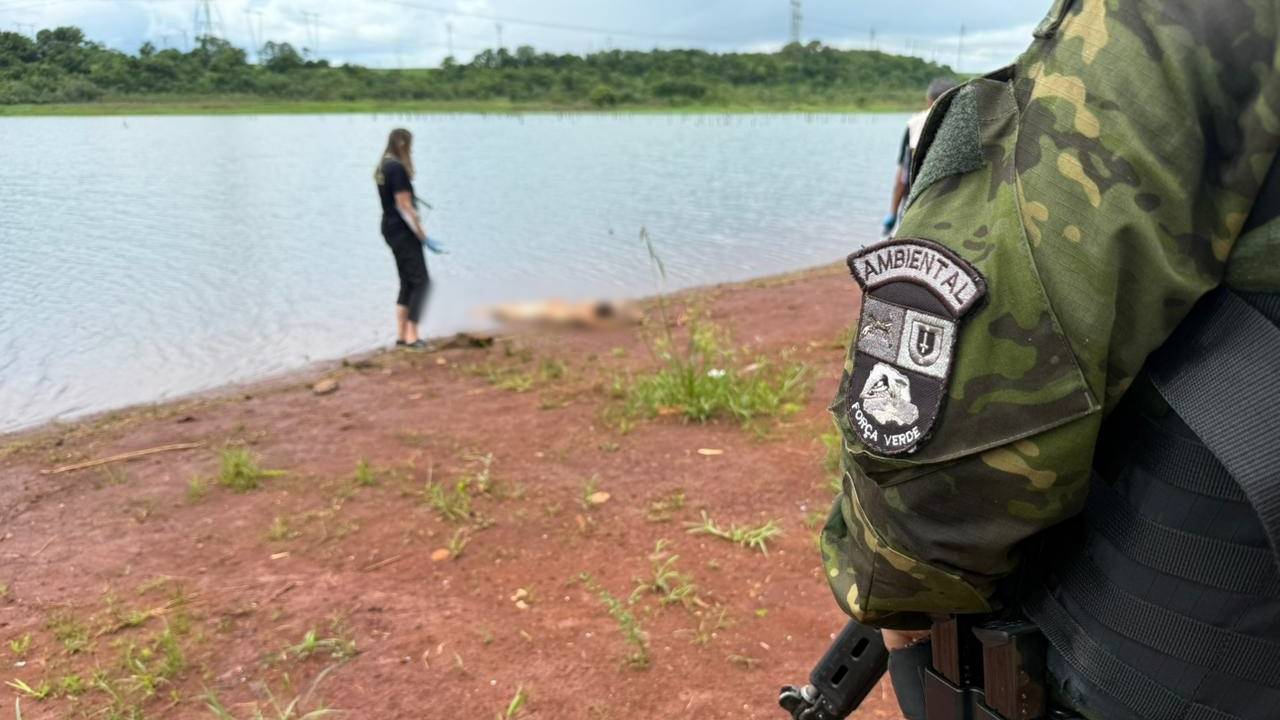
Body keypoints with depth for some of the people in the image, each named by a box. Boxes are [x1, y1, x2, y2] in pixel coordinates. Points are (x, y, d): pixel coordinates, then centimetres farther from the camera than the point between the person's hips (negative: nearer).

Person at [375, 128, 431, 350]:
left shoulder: (383, 167, 12)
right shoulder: (397, 168, -16)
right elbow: (404, 205, -18)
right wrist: (421, 233, -13)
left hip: (390, 229, 10)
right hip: (403, 231, -10)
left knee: (407, 282, 14)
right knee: (421, 281, -6)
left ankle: (401, 335, 17)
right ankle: (411, 336, -6)